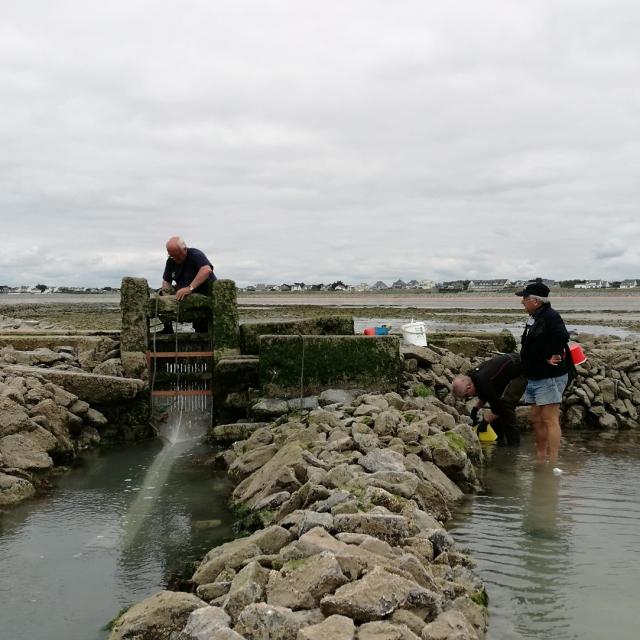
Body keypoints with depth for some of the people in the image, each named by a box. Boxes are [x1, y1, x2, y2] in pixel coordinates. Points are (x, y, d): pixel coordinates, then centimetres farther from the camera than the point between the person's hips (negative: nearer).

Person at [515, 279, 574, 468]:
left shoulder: (551, 316, -15)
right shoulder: (533, 319, 15)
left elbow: (562, 337, -31)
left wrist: (549, 357, -20)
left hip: (549, 377, -10)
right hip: (534, 378, 10)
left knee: (550, 420, -9)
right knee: (536, 419, 14)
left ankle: (553, 465, -8)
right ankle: (541, 460, 23)